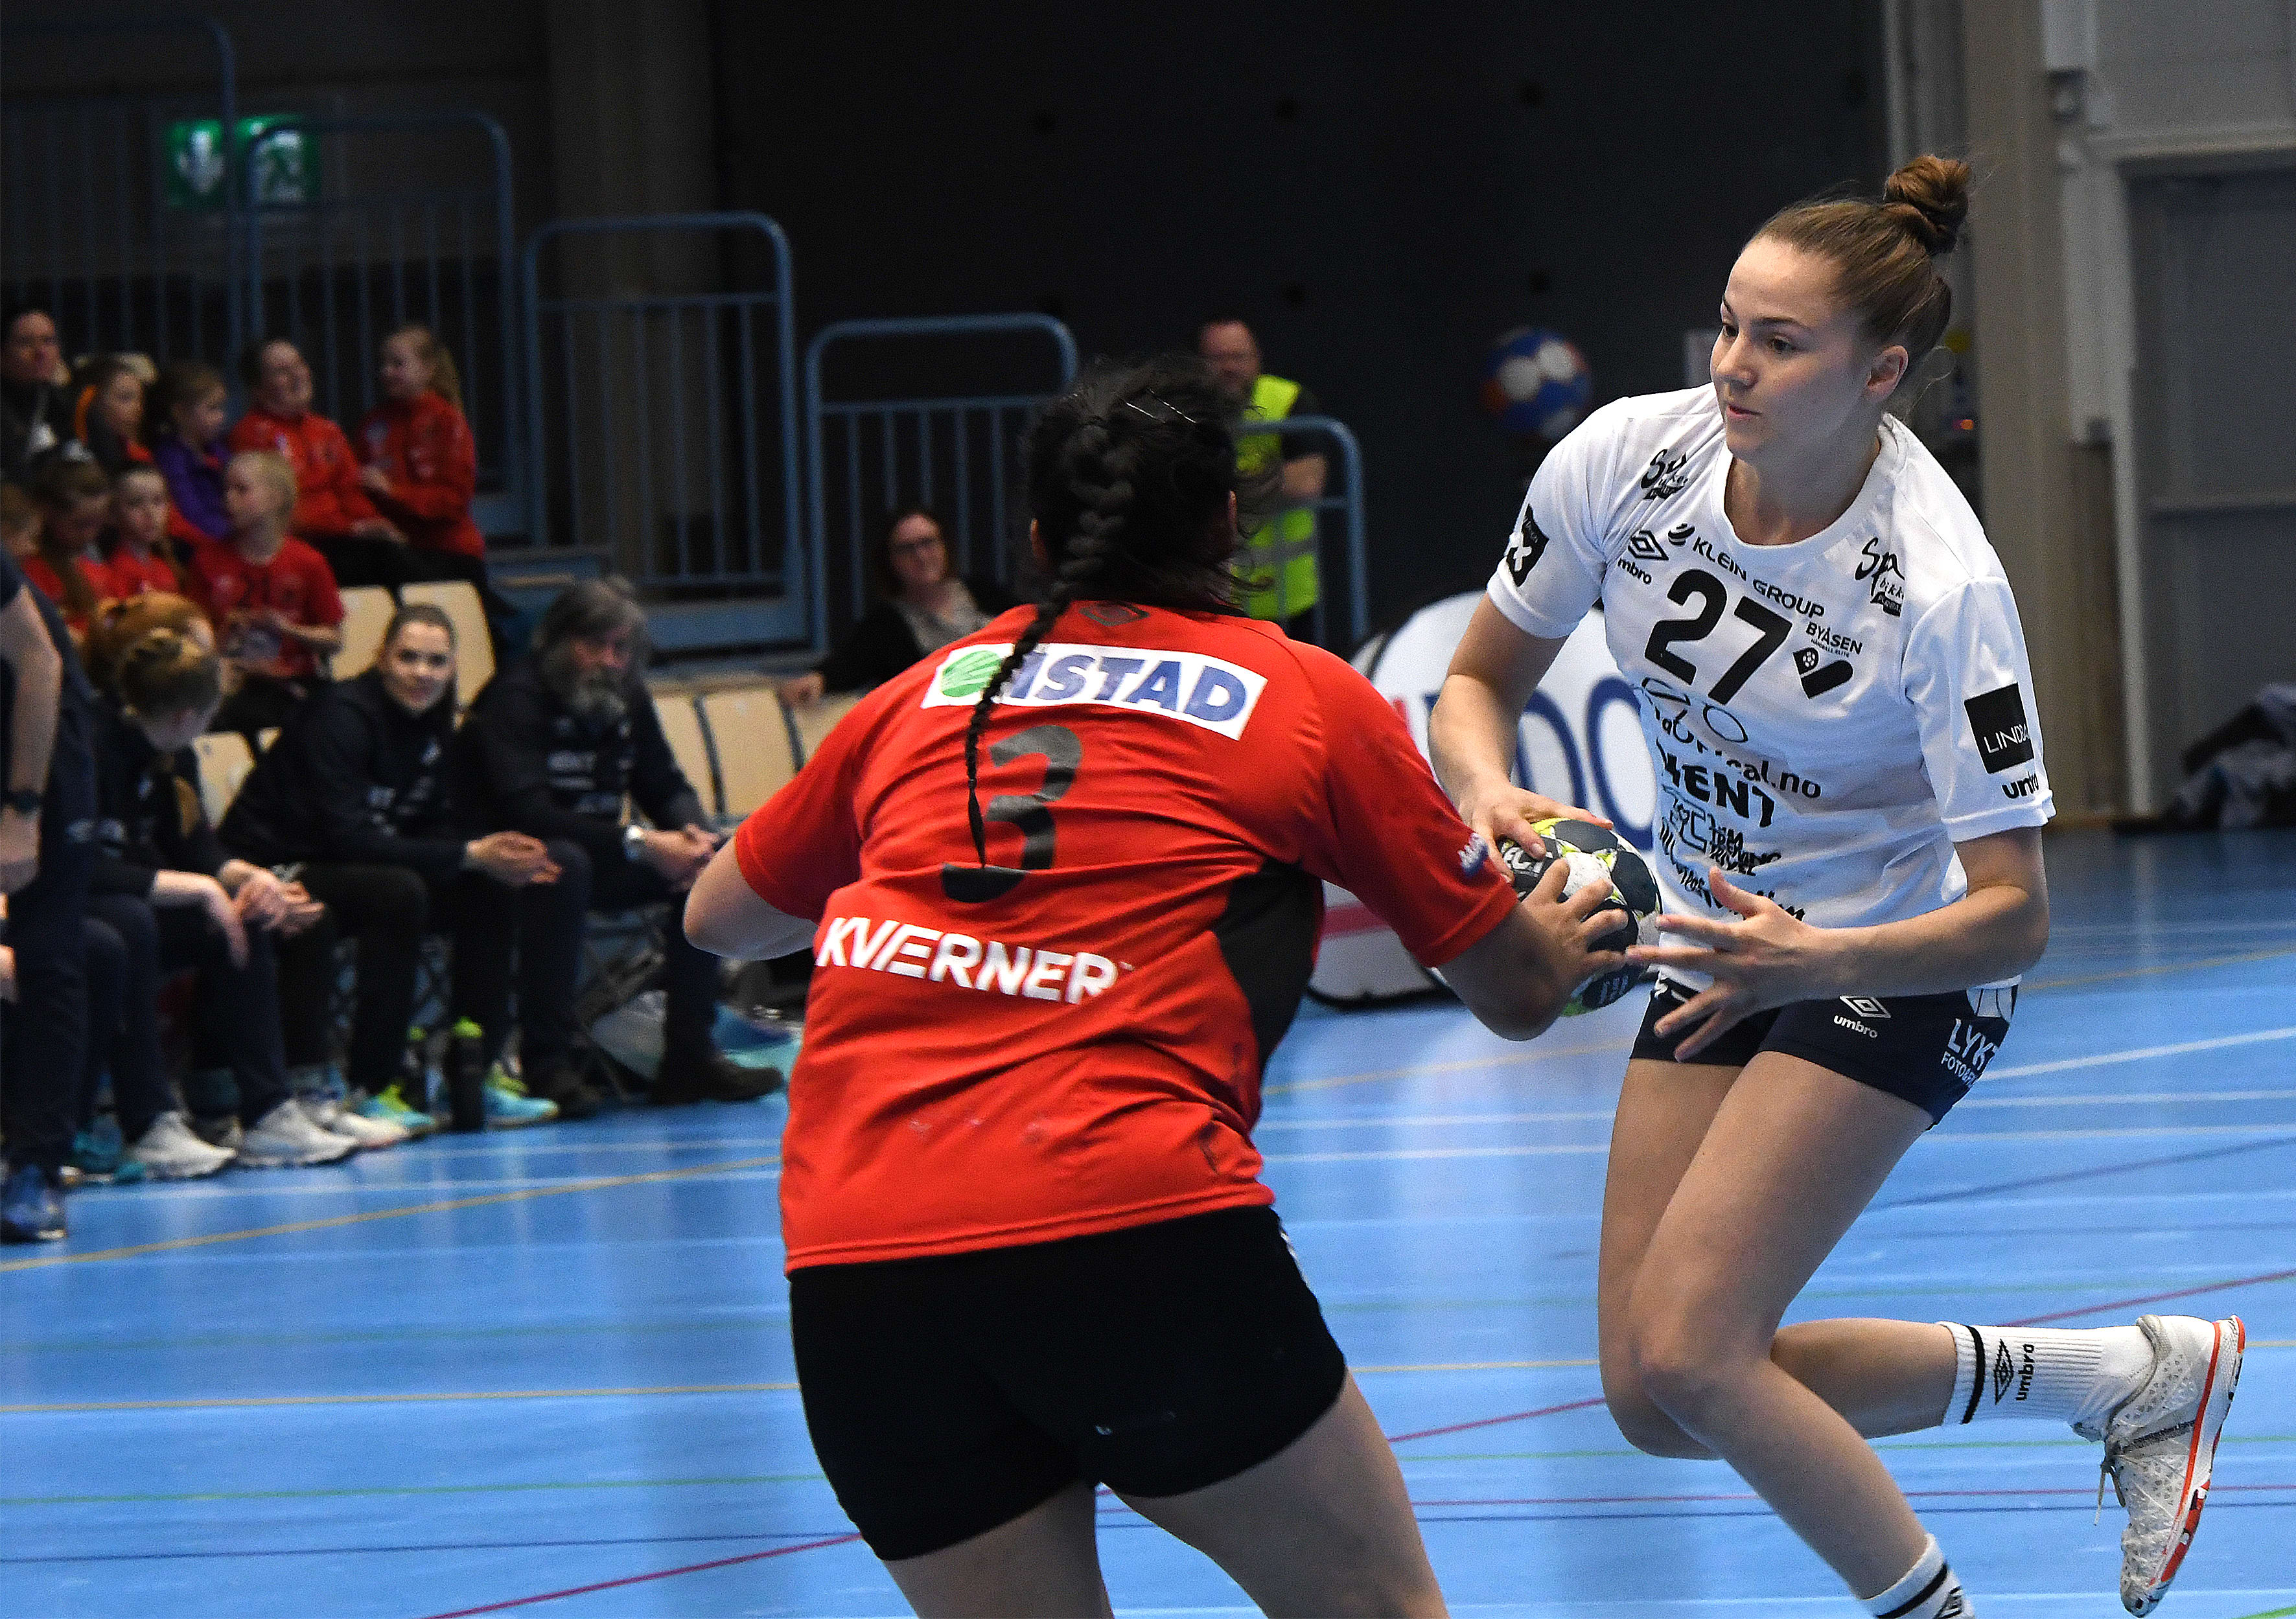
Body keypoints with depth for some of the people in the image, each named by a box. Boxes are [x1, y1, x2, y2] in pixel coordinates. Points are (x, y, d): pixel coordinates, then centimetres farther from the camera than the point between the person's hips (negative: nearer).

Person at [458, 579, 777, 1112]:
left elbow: (666, 787, 12)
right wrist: (638, 844, -33)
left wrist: (695, 832, -14)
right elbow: (526, 813, -29)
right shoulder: (516, 698, -18)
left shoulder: (626, 697, 7)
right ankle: (544, 1064, -35)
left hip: (597, 852, 8)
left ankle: (690, 1055, -10)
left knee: (712, 863, -10)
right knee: (567, 863, -39)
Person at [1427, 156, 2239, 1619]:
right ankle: (2130, 1378, 15)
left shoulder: (1940, 583, -28)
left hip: (1904, 961, -6)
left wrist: (1815, 960, -40)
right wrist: (1491, 797, -22)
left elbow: (2014, 916, -25)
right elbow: (1481, 684, 0)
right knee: (1655, 1399, 1)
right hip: (1729, 937, 6)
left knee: (1685, 1352, -19)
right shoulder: (1625, 458, -15)